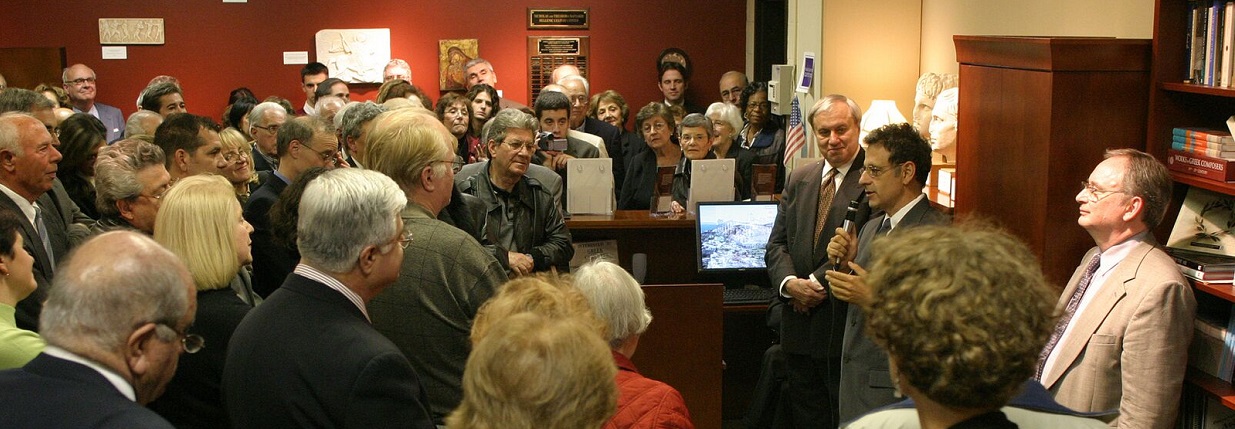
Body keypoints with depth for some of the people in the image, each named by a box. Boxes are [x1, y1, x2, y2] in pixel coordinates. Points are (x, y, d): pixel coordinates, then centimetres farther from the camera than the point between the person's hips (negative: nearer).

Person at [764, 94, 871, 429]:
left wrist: (818, 283, -17)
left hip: (845, 326, -6)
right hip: (799, 325, 6)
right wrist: (789, 283, -8)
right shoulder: (798, 179, 13)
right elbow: (777, 243, 11)